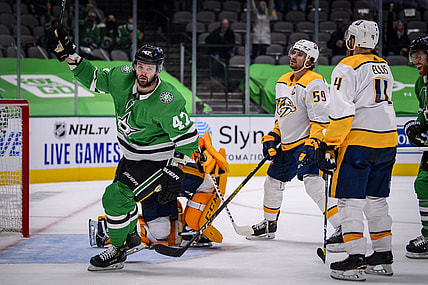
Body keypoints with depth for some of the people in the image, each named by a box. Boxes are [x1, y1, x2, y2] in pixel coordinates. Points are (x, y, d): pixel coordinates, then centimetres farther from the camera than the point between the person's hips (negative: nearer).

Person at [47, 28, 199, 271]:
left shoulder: (169, 102, -29)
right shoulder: (122, 78, -12)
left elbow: (187, 139, -23)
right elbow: (94, 78, 6)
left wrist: (174, 173, -24)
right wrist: (70, 55, -5)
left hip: (157, 162, -7)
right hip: (131, 157, 7)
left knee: (116, 196, -16)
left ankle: (118, 251, 0)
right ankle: (130, 237, 48)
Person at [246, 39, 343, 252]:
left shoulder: (314, 83, -15)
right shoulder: (282, 82, 13)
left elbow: (321, 119, -21)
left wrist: (312, 145, -28)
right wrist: (272, 138, 15)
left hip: (308, 143, -9)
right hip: (287, 144, 9)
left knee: (313, 182, -24)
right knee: (273, 182, 17)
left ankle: (342, 228, -26)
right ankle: (269, 225, 37)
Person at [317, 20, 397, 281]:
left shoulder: (347, 68, -10)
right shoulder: (385, 68, 15)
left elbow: (342, 112, -17)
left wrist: (329, 145, -15)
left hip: (358, 142, -8)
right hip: (387, 141, 8)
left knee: (350, 200, -5)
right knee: (376, 199, 16)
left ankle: (356, 260, -12)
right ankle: (383, 257, 19)